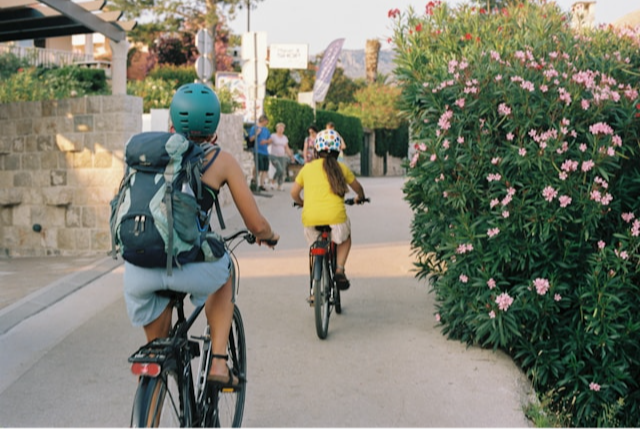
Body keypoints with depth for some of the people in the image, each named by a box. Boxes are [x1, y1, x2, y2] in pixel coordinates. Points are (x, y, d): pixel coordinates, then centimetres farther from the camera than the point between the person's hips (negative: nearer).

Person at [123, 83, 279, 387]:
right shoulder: (222, 161, 11)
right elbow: (256, 225, 13)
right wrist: (269, 236, 37)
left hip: (139, 267, 2)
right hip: (189, 265, -2)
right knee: (222, 274, 34)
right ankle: (218, 363, 25)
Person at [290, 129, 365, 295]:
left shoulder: (307, 168, 13)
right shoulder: (341, 168, 12)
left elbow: (294, 192, 18)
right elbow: (357, 187, 27)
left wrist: (302, 203, 40)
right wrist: (360, 197, 50)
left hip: (310, 217, 1)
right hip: (335, 216, -1)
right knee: (345, 238, 30)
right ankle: (339, 270, 8)